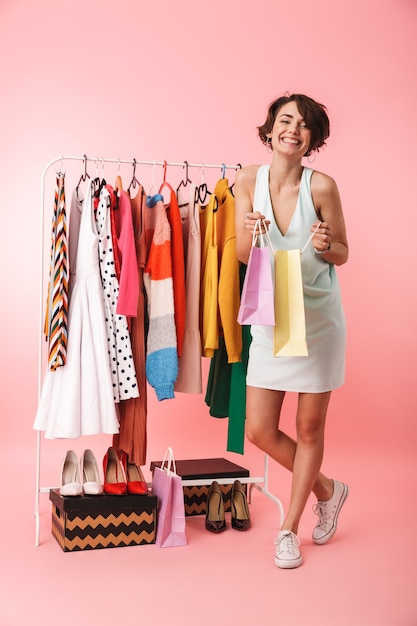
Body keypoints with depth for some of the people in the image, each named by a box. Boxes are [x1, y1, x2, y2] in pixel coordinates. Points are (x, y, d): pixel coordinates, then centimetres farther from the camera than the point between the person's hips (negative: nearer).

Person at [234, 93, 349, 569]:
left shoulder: (321, 186, -9)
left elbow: (342, 254, 1)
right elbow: (240, 255, 1)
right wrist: (250, 232, -20)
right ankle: (327, 490, 31)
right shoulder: (249, 180, -2)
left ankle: (289, 529, 27)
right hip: (270, 317, 3)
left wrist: (325, 245, -21)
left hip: (317, 316, -2)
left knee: (309, 428, 7)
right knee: (259, 431, 3)